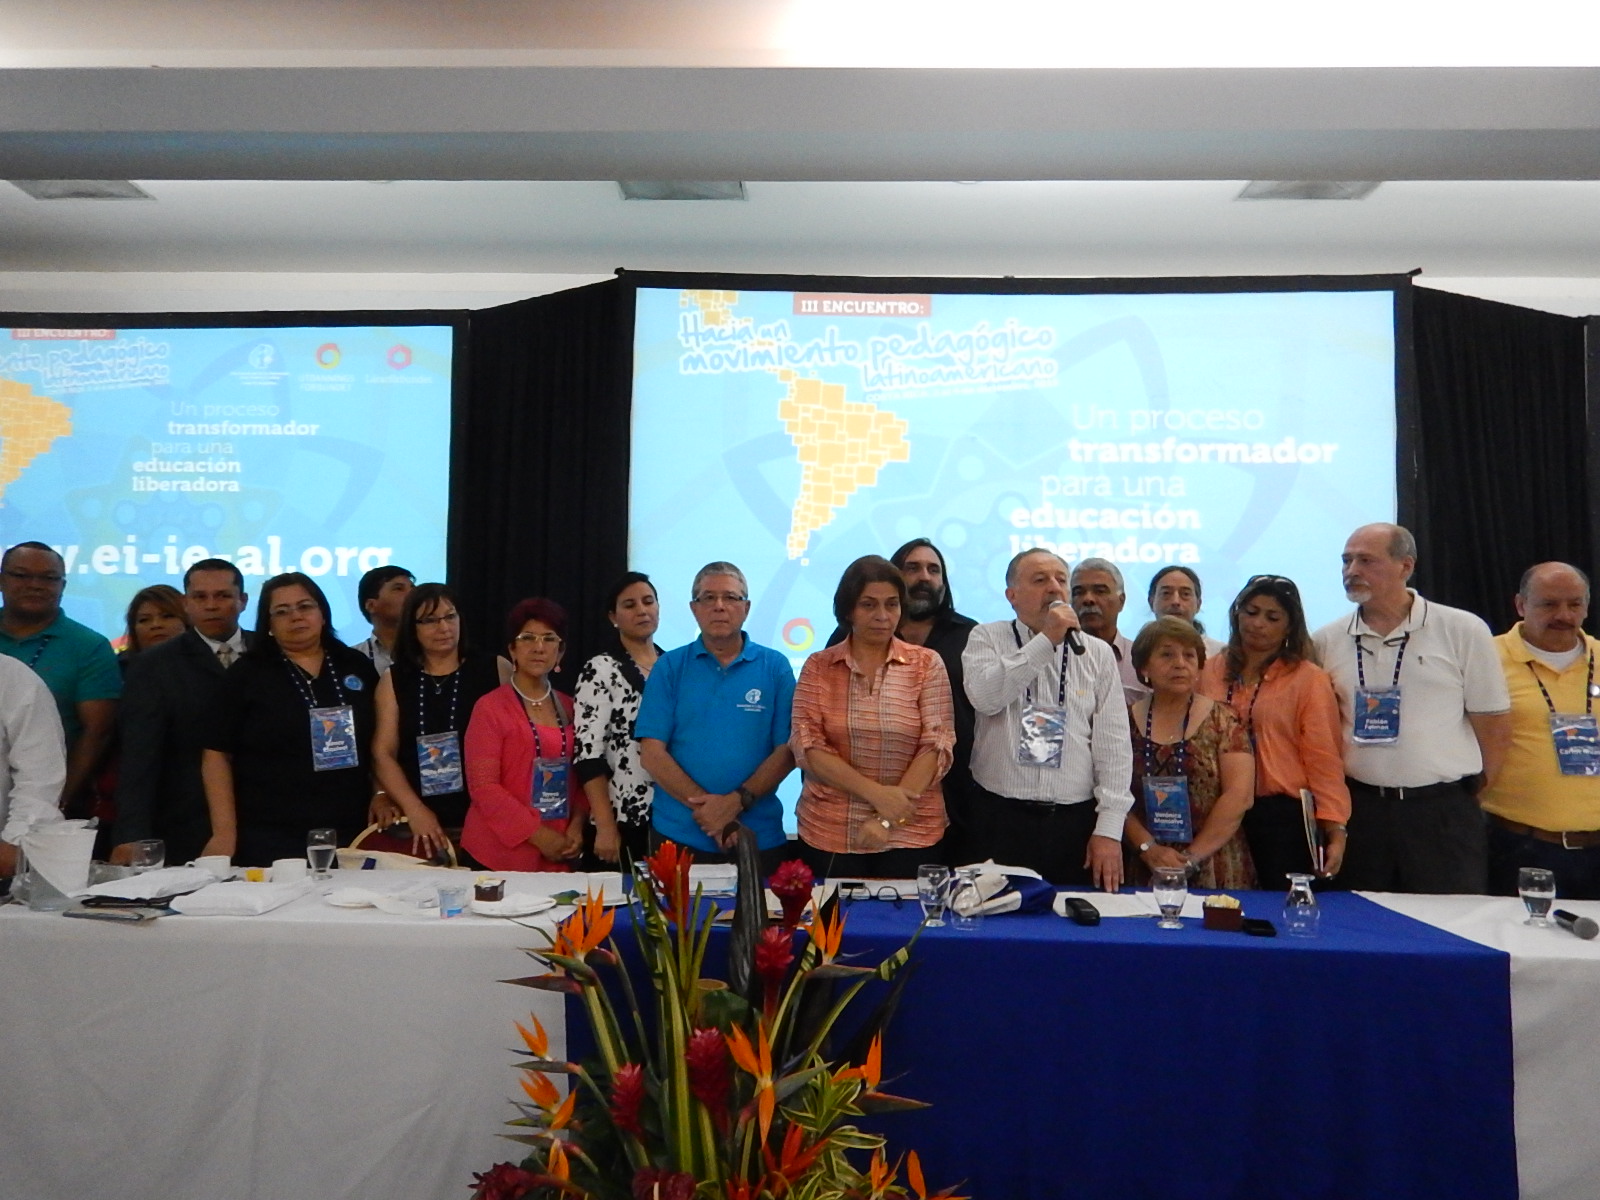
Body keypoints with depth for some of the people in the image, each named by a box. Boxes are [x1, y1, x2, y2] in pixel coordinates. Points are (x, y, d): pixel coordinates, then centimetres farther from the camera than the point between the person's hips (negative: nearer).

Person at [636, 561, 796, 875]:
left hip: (760, 839, 0)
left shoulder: (775, 667, 2)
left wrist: (736, 801, -15)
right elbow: (652, 752, -3)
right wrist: (705, 806, -13)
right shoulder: (670, 667, 2)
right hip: (677, 837, 0)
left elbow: (787, 751, -2)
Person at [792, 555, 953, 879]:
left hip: (910, 833, 0)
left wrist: (889, 819, -15)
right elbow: (806, 745, -6)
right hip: (828, 834, 0)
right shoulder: (819, 667, 2)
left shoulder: (927, 664, 1)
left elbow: (937, 745, -6)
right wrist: (876, 793, -17)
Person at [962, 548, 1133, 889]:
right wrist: (1046, 640, -14)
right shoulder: (988, 639, 4)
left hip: (1076, 822, 2)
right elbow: (984, 697, -17)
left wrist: (1109, 828, -3)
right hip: (1000, 819, -1)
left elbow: (1114, 744, 3)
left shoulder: (1098, 653, 7)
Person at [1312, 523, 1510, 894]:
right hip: (1359, 810, 2)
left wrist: (1470, 790, 6)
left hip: (1444, 813, -2)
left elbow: (1494, 724, 3)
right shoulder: (1326, 640, 4)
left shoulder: (1463, 631, -2)